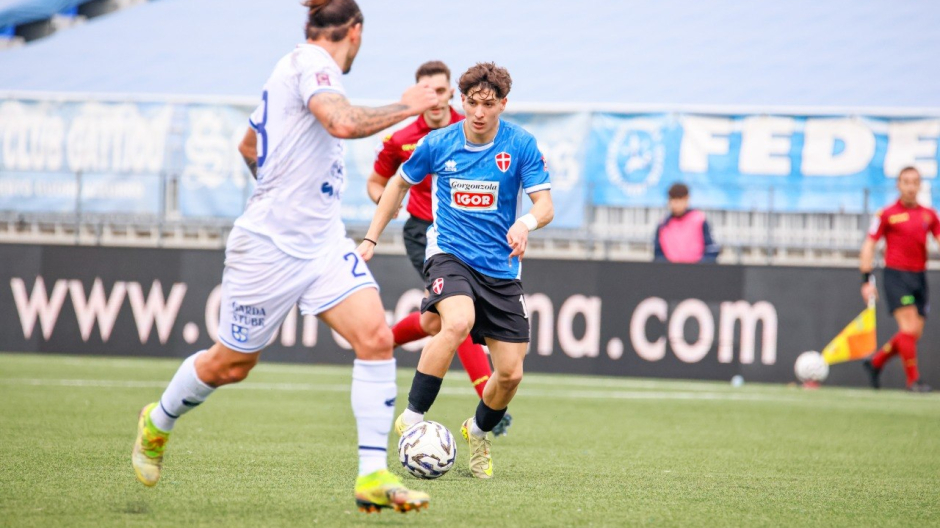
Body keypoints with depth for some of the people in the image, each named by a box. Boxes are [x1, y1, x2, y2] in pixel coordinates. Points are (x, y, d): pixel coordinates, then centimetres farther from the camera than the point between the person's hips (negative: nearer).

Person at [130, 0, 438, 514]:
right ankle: (156, 423, 37)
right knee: (230, 364, 8)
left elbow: (250, 145, 27)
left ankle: (372, 477, -12)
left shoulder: (300, 64, 14)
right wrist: (404, 107, -21)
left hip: (323, 241, 9)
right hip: (270, 245, -8)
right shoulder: (310, 61, -14)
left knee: (375, 338, -12)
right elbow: (343, 122, -34)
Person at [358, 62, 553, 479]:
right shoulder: (438, 144, -3)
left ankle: (478, 432, 31)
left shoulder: (521, 146, -6)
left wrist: (526, 223, -33)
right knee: (458, 323, -35)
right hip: (449, 253, -2)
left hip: (501, 268, 2)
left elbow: (545, 205, -10)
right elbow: (399, 183, 14)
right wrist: (370, 239, 11)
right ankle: (412, 420, -28)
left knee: (511, 373, -1)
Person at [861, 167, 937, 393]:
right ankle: (913, 380, -6)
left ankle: (875, 362, 23)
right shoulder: (887, 214, -2)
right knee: (909, 327, -14)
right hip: (896, 274, -5)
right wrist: (866, 280, -6)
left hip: (919, 276, 5)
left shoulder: (929, 215, 10)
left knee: (915, 332, 4)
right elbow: (869, 245, 0)